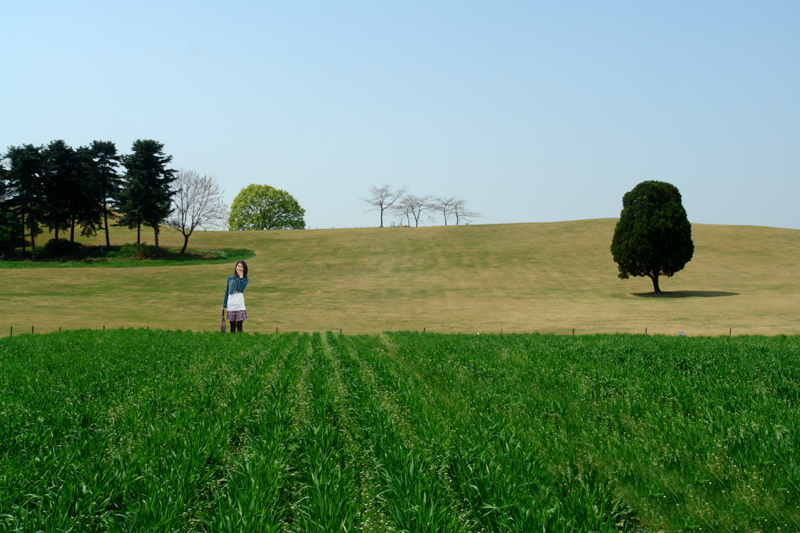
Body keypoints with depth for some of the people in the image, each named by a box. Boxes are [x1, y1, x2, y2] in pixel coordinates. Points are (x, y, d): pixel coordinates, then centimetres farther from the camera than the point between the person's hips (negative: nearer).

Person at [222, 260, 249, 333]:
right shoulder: (230, 278, 11)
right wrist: (224, 305, 14)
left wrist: (241, 277, -12)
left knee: (239, 326, -5)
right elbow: (227, 292, 15)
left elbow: (241, 289, -14)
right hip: (231, 305, 3)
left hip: (239, 305, -2)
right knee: (232, 327, 7)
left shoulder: (245, 280, 5)